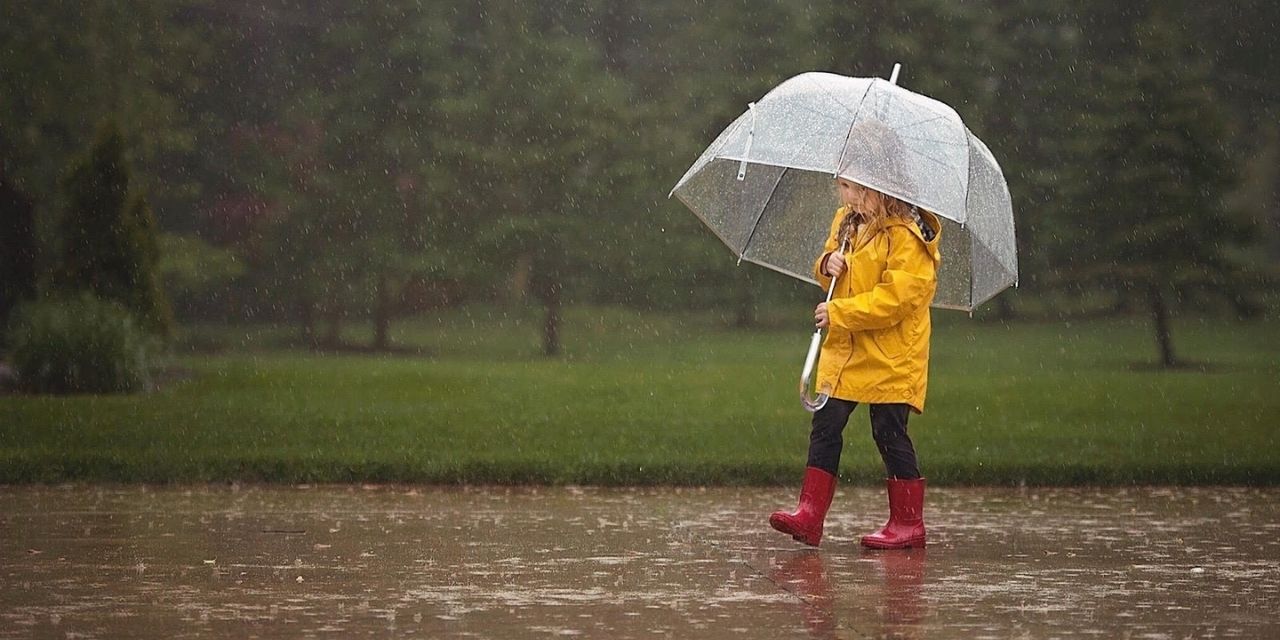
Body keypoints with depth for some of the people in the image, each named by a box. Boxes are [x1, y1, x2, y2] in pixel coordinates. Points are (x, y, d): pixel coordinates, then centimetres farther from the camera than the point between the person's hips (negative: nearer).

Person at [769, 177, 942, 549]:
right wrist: (827, 266, -3)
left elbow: (896, 297, -22)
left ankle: (908, 522, 8)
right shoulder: (845, 222, 11)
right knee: (825, 427, 0)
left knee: (889, 434, -2)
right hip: (843, 351, 7)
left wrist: (839, 313, -23)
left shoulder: (906, 237, -15)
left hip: (890, 359, -7)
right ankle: (809, 515, -1)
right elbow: (830, 274, 22)